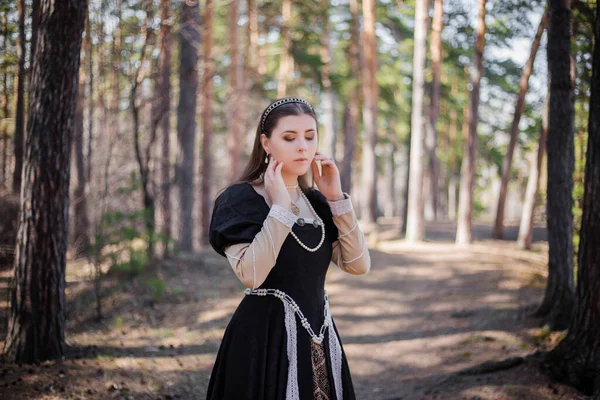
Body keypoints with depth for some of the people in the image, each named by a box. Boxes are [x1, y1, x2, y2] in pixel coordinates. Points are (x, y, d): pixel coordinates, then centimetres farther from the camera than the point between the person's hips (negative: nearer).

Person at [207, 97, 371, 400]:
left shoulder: (316, 202, 10)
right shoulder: (240, 199, -9)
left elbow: (359, 265, 0)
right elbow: (251, 275, -23)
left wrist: (336, 198, -4)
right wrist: (280, 207, -20)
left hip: (317, 336, 6)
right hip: (264, 338, -6)